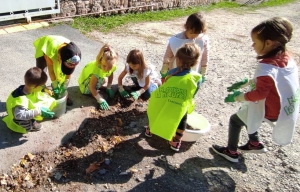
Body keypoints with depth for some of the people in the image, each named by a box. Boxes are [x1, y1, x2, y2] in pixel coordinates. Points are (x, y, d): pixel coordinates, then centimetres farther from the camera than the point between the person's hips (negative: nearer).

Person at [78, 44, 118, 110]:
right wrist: (101, 100, -35)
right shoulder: (96, 70, -41)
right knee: (103, 79, -31)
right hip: (85, 85, -7)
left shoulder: (112, 66, -23)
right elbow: (92, 88, -34)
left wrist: (109, 88, 3)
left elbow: (111, 75, 1)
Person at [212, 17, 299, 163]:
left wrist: (238, 97, -16)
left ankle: (231, 152, 29)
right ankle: (255, 144, 43)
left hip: (268, 111, -8)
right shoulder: (286, 58, -3)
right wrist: (246, 82, 10)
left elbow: (260, 93, -31)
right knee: (246, 114, 29)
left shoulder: (266, 66, -30)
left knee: (235, 120, 12)